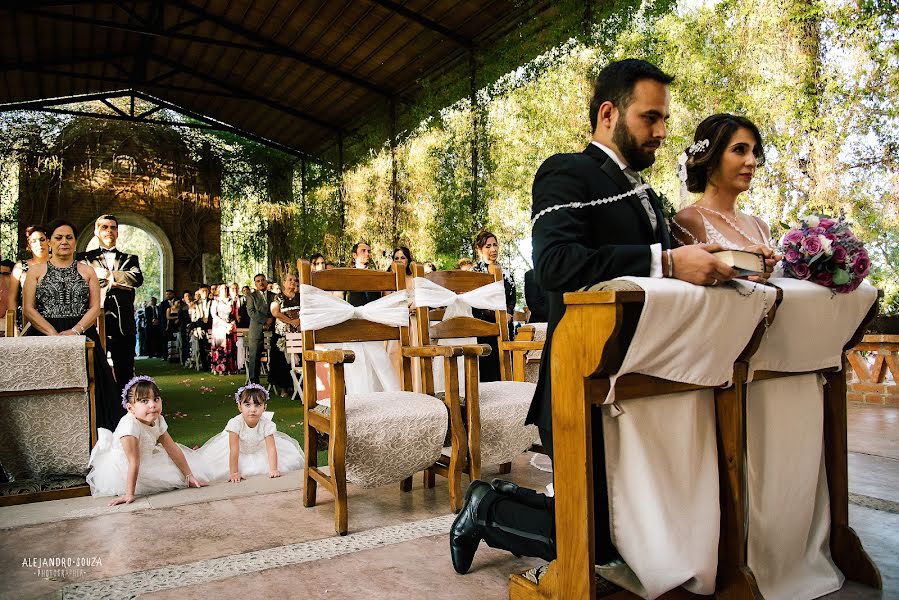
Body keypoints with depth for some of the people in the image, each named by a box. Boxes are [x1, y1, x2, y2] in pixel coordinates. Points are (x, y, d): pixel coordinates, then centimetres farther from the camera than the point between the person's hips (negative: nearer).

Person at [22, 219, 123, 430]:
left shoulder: (87, 271, 12)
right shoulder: (36, 271, 10)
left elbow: (95, 308, 4)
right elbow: (28, 309, 1)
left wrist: (75, 331, -13)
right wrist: (54, 334, -13)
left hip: (82, 337, 0)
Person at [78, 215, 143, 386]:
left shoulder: (130, 259, 17)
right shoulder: (86, 258, 13)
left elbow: (138, 278, -3)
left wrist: (108, 274, -5)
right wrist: (113, 283, -8)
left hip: (123, 325, 2)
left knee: (125, 375, 4)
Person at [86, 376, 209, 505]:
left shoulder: (158, 420, -11)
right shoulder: (130, 425, -33)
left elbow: (173, 449, -5)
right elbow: (134, 462, -36)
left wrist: (190, 476, -4)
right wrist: (129, 495, -34)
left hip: (147, 462, 6)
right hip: (121, 468, -6)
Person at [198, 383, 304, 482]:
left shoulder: (267, 424, -28)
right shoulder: (235, 423, -34)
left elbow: (271, 449, -26)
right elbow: (234, 451, -31)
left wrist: (273, 469, -35)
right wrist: (234, 473, -31)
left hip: (260, 450, 2)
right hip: (240, 452, -2)